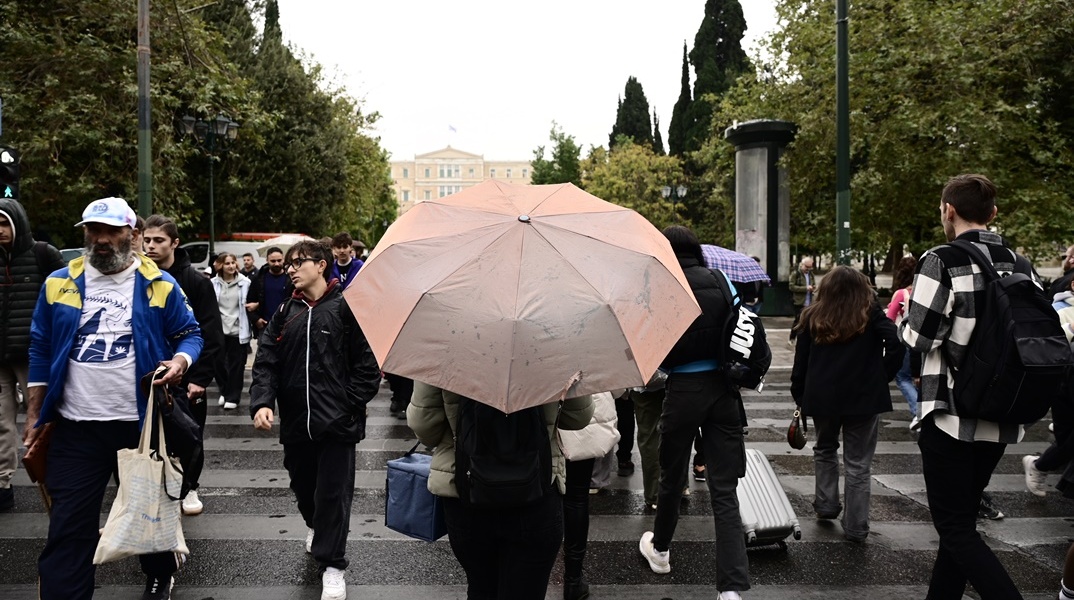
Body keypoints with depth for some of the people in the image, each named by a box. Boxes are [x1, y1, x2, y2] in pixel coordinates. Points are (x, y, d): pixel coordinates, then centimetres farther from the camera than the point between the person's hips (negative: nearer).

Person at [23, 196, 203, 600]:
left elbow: (190, 334, 3)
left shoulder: (159, 285, -3)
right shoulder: (59, 283, 4)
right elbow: (40, 350, 9)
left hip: (141, 422, -1)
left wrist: (182, 359, -20)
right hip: (74, 427, 1)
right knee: (68, 525, 3)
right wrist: (35, 414, 7)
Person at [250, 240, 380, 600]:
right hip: (295, 421, 5)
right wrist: (262, 402, -10)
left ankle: (332, 564, 13)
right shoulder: (285, 313, 9)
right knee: (302, 485, 19)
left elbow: (367, 364, -6)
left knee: (333, 493, -1)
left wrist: (349, 404, -10)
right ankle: (316, 527, 49)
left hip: (337, 422, -5)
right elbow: (265, 361, 4)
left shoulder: (345, 307, -5)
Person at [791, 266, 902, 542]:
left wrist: (799, 396, 12)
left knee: (825, 449, 26)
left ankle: (826, 505, 27)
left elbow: (801, 361, 4)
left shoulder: (813, 317, 3)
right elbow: (896, 342, -15)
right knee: (858, 463, 7)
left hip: (822, 397, 2)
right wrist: (883, 376, -2)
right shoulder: (870, 313, -2)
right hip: (864, 397, -2)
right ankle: (855, 527, 11)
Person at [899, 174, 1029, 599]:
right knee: (963, 516, 18)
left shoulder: (942, 261, -14)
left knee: (954, 525, 3)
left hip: (951, 413, -7)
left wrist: (904, 318, 5)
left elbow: (918, 337, -14)